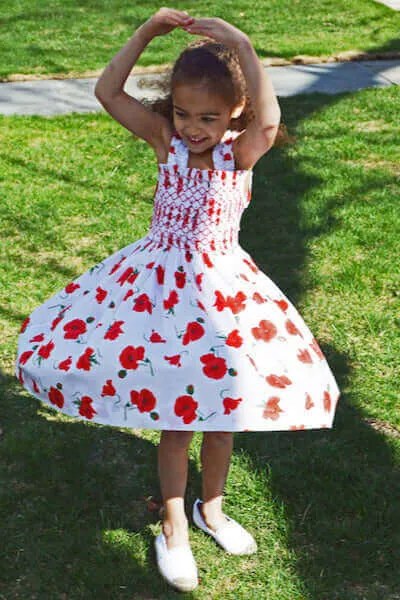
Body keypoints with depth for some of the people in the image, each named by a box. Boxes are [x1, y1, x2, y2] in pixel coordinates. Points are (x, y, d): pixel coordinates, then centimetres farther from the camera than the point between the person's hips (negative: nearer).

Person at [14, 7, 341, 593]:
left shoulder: (241, 151, -12)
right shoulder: (166, 139, -6)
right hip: (159, 285, 1)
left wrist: (242, 47, -35)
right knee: (174, 417, 9)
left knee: (221, 411, 14)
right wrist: (148, 31, -18)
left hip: (221, 291, 0)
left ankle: (211, 508, 41)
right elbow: (107, 93, -12)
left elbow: (269, 121, -35)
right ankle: (174, 528, 29)